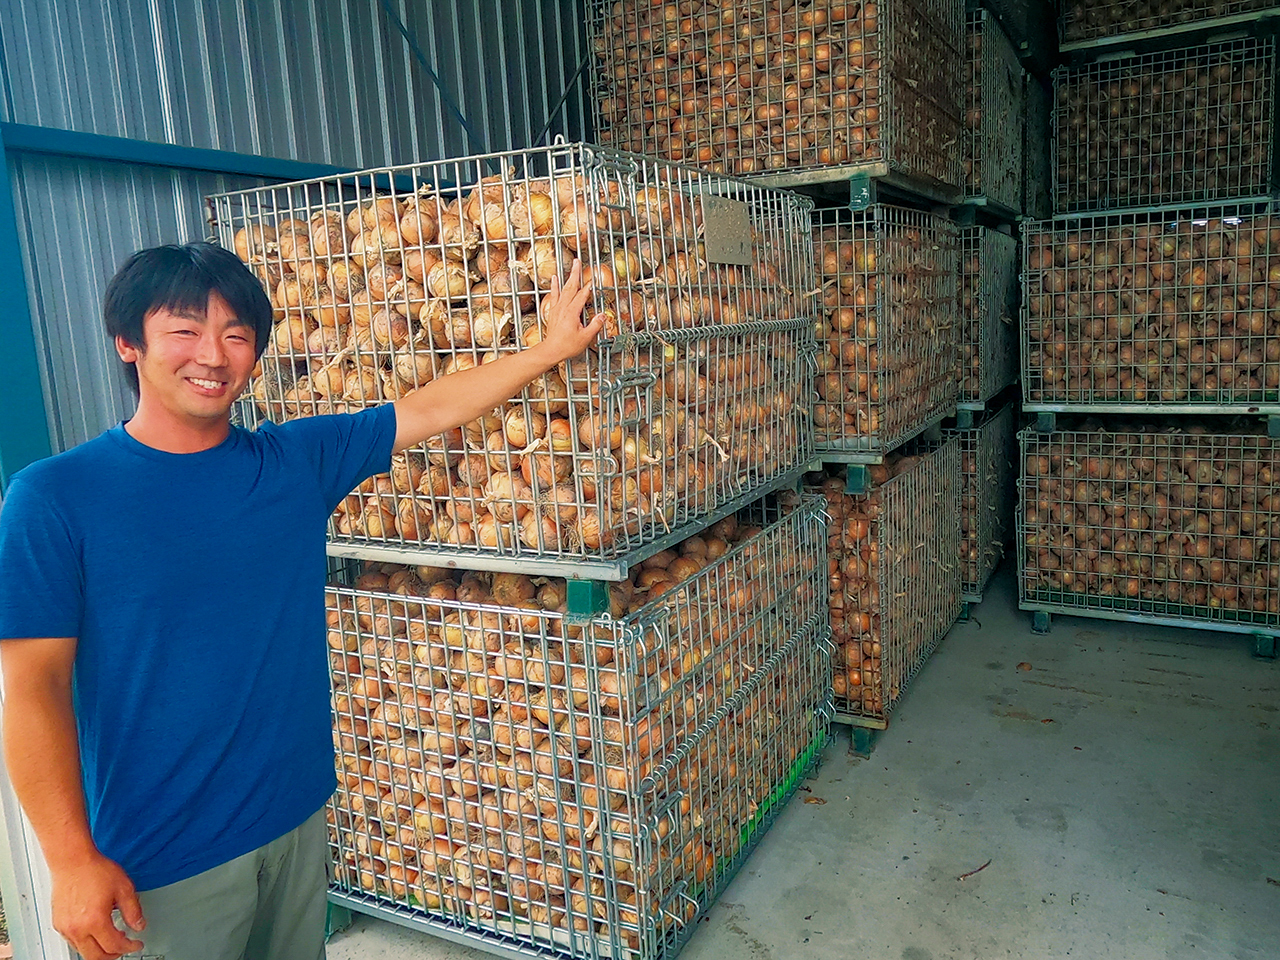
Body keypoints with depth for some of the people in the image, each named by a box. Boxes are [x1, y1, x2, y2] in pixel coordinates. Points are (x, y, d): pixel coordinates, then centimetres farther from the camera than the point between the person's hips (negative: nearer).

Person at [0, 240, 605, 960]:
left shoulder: (298, 461, -2)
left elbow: (432, 409, 4)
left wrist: (552, 348, 5)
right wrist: (73, 860, -15)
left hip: (300, 813, 5)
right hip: (163, 856, -4)